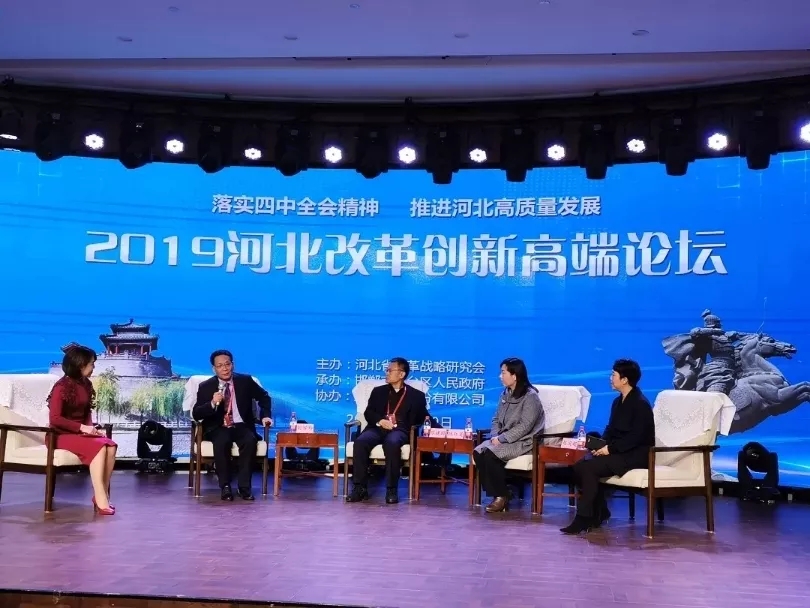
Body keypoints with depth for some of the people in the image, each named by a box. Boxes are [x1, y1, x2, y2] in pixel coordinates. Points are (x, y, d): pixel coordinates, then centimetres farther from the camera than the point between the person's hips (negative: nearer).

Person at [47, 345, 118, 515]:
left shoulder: (86, 384, 7)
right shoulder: (62, 387, -15)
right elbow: (54, 419, -19)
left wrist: (90, 428, -3)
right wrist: (82, 427, -23)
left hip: (81, 432, 7)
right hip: (62, 435, -7)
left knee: (111, 446, -21)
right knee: (98, 447, -30)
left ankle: (102, 495, -18)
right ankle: (100, 499, -28)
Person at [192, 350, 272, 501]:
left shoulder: (245, 381, 3)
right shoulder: (205, 387, 0)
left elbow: (264, 397, 18)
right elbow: (196, 414, -7)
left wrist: (265, 416, 2)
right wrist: (212, 403, -25)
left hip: (242, 426, 1)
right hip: (218, 428, -1)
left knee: (250, 440, -32)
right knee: (222, 442, -35)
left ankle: (244, 486, -23)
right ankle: (225, 486, -22)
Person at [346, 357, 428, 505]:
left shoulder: (416, 395, 17)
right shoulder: (378, 391, 23)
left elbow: (421, 418, 11)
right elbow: (368, 412, 11)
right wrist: (380, 421, -8)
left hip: (399, 430, -2)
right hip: (378, 428, 3)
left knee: (392, 443, -39)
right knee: (360, 442, -30)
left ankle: (392, 489, -30)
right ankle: (360, 488, -25)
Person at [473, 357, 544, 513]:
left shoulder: (530, 396, -12)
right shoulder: (505, 394, 12)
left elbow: (525, 426, -18)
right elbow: (496, 419, 14)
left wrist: (502, 438, -21)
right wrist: (494, 436, -6)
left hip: (522, 442, -7)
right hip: (502, 439, 7)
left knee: (490, 454, -29)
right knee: (478, 452, -20)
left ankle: (502, 496, -14)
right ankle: (495, 494, -13)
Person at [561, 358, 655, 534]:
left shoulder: (640, 404, -14)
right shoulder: (618, 401, 13)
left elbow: (636, 437, -22)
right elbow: (610, 430, 15)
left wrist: (610, 448, -22)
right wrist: (601, 445, -5)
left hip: (635, 454, -9)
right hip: (617, 451, 9)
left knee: (589, 468, -25)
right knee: (580, 465, -12)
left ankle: (584, 517, -19)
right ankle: (600, 511, 0)